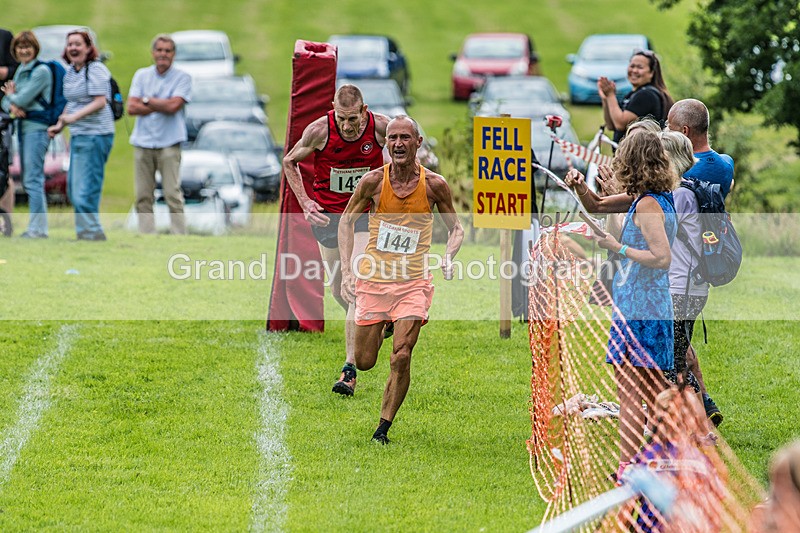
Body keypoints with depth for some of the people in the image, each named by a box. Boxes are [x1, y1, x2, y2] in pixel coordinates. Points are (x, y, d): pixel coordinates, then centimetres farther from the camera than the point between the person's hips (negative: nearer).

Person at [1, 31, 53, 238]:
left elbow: (23, 99, -17)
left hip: (36, 128, -9)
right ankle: (35, 226, 14)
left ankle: (38, 228, -11)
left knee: (33, 179, -11)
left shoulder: (41, 71, -10)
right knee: (27, 180, 10)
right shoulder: (20, 71, 16)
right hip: (22, 127, 9)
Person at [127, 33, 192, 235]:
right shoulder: (141, 75, 12)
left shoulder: (182, 78, 3)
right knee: (143, 197, 1)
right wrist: (162, 106, -5)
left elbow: (173, 105, -12)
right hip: (143, 142, 3)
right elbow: (132, 107, 1)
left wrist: (147, 101, -1)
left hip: (169, 143, -3)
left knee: (173, 194, -8)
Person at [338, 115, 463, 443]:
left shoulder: (434, 185, -6)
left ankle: (384, 427, -1)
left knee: (401, 358, -16)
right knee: (364, 362, 6)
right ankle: (378, 331, 42)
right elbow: (346, 221, 7)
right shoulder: (373, 181, -7)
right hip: (373, 279, 1)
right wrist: (347, 271, -2)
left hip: (412, 283, -1)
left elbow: (455, 228, 9)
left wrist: (448, 256, -12)